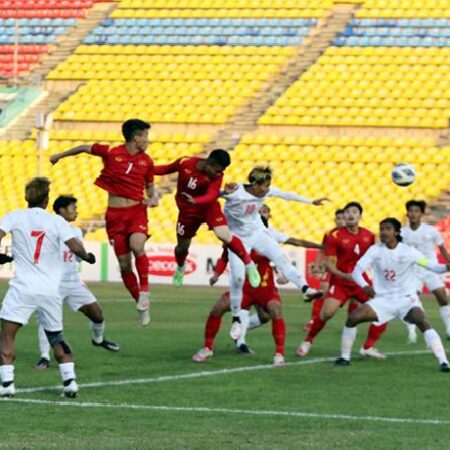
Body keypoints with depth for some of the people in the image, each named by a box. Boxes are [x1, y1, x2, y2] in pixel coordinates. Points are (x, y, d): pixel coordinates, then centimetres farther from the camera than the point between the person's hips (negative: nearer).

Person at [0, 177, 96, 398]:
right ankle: (70, 381, 7)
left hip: (22, 288, -3)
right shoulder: (56, 221, 1)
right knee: (56, 336, 18)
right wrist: (88, 257, 13)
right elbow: (76, 247, -7)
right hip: (51, 289, 3)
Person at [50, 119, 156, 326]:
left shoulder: (146, 161, 4)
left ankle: (144, 290, -14)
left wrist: (153, 197, -4)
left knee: (137, 246, -29)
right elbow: (84, 148, 10)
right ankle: (141, 304, 12)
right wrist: (60, 155, 22)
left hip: (137, 211, 0)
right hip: (114, 214, 0)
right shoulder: (110, 153, -5)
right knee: (124, 263, -1)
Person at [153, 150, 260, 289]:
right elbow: (167, 169, 0)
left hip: (208, 206, -2)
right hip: (187, 210, 2)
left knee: (224, 236, -23)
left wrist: (195, 201, -54)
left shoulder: (217, 175, -23)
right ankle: (180, 268, 48)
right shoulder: (185, 163, -19)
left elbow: (212, 196, -36)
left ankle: (249, 264, -4)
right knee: (182, 247, 11)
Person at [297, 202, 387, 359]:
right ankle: (308, 341, 3)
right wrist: (344, 275, -26)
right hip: (340, 281, -4)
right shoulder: (335, 235, -10)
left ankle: (368, 347, 5)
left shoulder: (369, 236, 1)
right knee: (327, 313, -21)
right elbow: (329, 263, -11)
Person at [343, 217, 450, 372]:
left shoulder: (408, 252, -10)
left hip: (407, 299, -3)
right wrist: (365, 286, -31)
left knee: (422, 322, -31)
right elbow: (357, 270, -9)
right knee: (352, 318, -13)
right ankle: (345, 357, 7)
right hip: (383, 299, 3)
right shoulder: (375, 250, -4)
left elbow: (431, 266, -13)